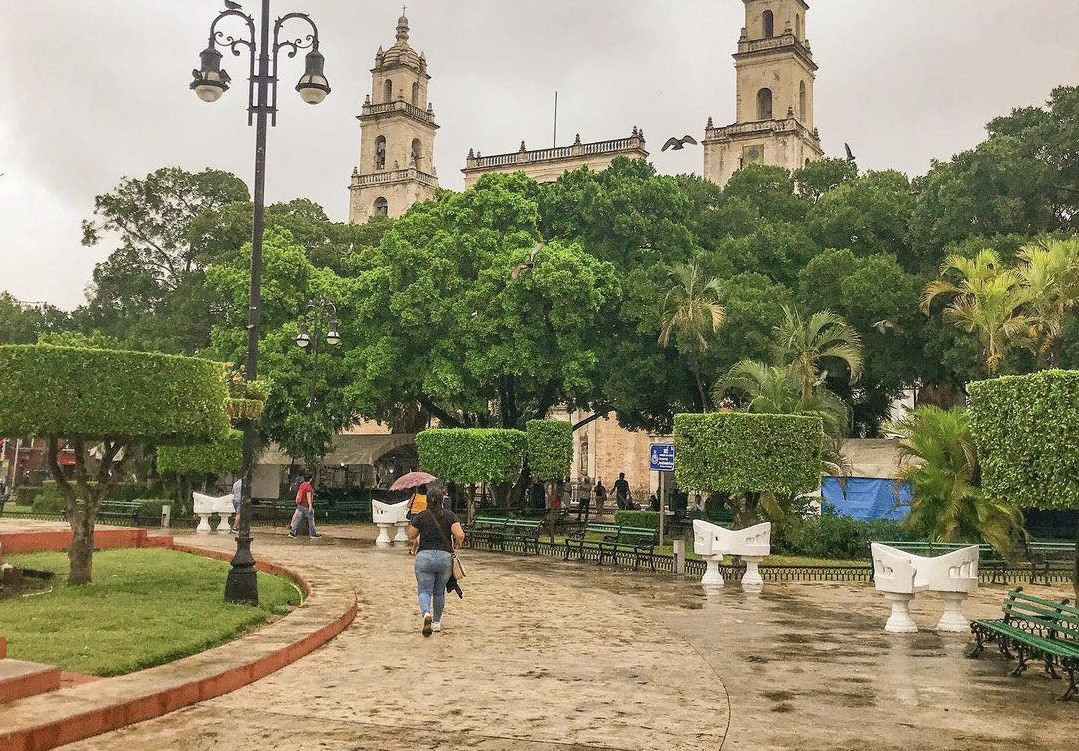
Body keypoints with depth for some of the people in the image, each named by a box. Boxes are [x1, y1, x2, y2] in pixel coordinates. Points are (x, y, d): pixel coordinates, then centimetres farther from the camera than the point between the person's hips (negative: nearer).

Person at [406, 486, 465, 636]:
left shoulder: (421, 516, -1)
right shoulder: (450, 516, 0)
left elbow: (411, 535, 9)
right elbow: (460, 536, -10)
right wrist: (455, 545, 10)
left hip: (424, 556, -2)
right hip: (445, 557, 2)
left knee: (424, 591, 1)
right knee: (439, 592, 17)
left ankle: (427, 613, -27)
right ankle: (437, 622, 26)